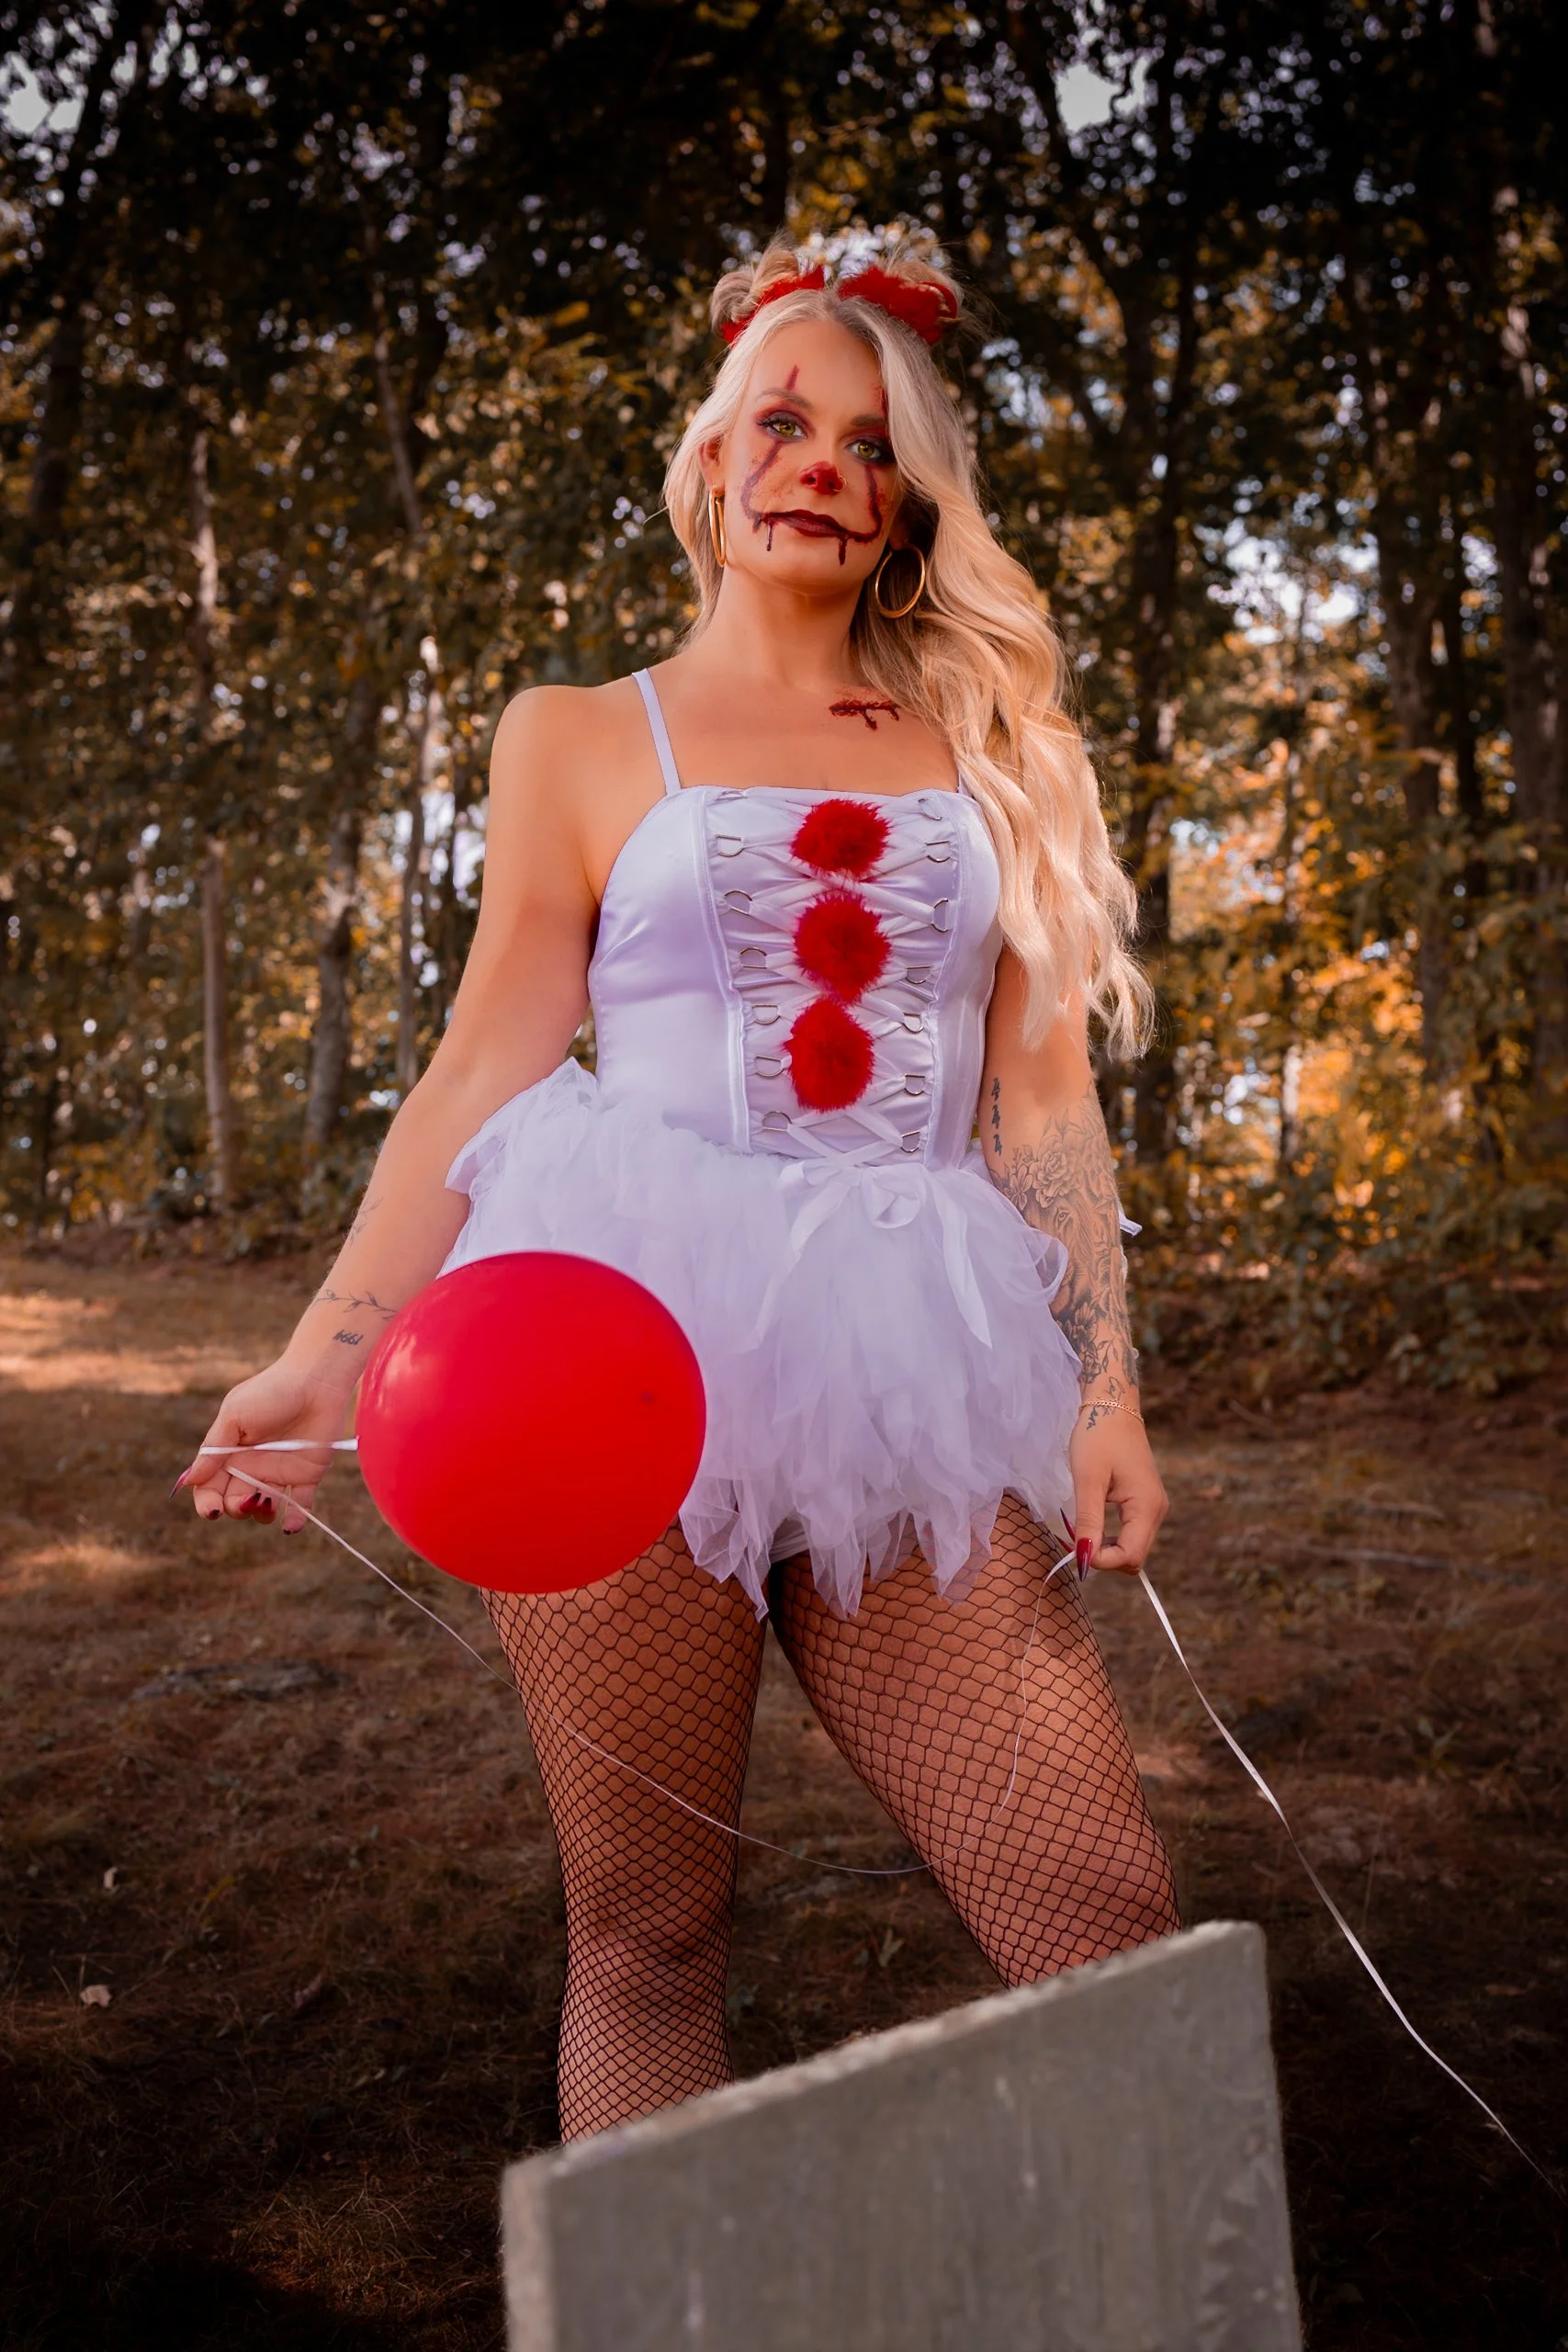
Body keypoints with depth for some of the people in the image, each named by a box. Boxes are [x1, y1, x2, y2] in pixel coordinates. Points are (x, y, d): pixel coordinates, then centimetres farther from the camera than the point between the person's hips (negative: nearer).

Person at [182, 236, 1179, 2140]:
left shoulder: (983, 747, 18)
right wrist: (323, 1355, -2)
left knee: (1109, 1920, -5)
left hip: (906, 1367, 2)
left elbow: (1042, 1088, 14)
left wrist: (1105, 1381, 5)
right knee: (649, 1932, 2)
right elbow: (480, 1072, 8)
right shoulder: (580, 741, 13)